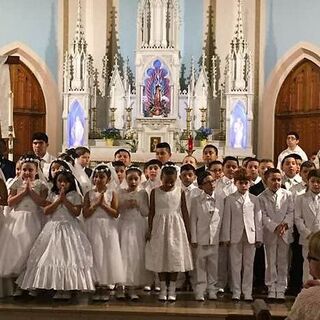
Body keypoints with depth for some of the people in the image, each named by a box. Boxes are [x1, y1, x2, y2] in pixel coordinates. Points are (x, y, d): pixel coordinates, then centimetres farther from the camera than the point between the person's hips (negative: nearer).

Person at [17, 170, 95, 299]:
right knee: (52, 257, -1)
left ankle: (67, 289, -5)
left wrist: (65, 200, -11)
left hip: (69, 228, -3)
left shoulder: (75, 195, 3)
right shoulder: (53, 195, 10)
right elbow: (46, 211, -1)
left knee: (69, 257, -9)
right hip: (53, 228, 3)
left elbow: (76, 212, -9)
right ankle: (57, 288, 5)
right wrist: (58, 201, -9)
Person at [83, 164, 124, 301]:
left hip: (108, 228, 0)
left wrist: (103, 204, -15)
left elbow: (116, 213, -7)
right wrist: (96, 204, -13)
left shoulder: (112, 193, 2)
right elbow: (85, 214, -4)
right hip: (93, 227, 0)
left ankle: (104, 287, 10)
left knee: (108, 256, 0)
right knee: (95, 256, 0)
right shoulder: (89, 194, 4)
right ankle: (97, 287, 9)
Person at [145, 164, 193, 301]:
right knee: (160, 258, 4)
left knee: (175, 257, 1)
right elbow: (151, 212, 2)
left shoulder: (180, 192, 0)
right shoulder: (155, 192, 0)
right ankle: (163, 289, 13)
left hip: (175, 227, 0)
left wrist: (187, 230, 3)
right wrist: (149, 230, -1)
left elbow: (184, 212, 3)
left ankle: (172, 290, 10)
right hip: (159, 227, 0)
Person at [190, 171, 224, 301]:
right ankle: (200, 292, 8)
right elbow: (193, 220, 2)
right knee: (200, 265, 1)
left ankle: (212, 290, 17)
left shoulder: (220, 200, 7)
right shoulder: (196, 201, 3)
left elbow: (222, 219, 8)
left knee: (213, 265, 7)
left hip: (215, 238, 2)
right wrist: (194, 238, -3)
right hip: (201, 238, -1)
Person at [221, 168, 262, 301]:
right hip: (235, 236, -1)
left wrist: (259, 237, 1)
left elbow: (258, 219, 6)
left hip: (250, 235, 1)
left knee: (249, 265, 5)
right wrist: (226, 237, -2)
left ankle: (247, 293, 12)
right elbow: (226, 219, 2)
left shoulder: (254, 199, 7)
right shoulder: (230, 199, 4)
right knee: (235, 265, 4)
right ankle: (236, 292, 12)